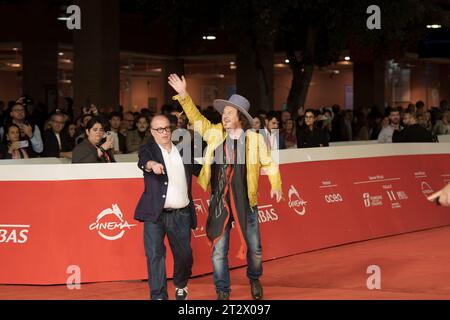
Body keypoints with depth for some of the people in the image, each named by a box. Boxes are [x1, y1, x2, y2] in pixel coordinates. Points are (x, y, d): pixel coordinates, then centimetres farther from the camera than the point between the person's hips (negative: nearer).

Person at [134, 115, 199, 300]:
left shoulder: (184, 149, 13)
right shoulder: (148, 150, 1)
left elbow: (197, 170, 25)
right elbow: (143, 161, -22)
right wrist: (152, 164, -44)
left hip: (181, 215, 3)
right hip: (155, 214, -3)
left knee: (184, 255, 10)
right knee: (155, 255, -8)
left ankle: (181, 286, 36)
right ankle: (159, 295, -2)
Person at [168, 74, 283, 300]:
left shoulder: (255, 138, -3)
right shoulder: (215, 133, 4)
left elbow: (269, 163, 3)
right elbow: (196, 118, 11)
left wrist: (276, 186, -10)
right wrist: (183, 95, 4)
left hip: (246, 202, -1)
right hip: (219, 202, 2)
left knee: (254, 248, 10)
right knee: (218, 251, 1)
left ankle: (254, 279, 38)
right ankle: (222, 292, 14)